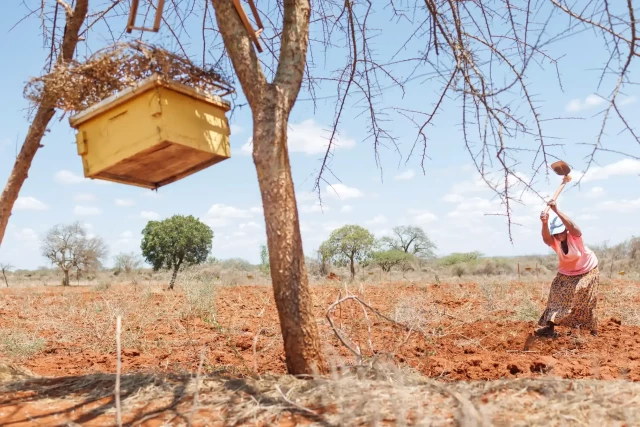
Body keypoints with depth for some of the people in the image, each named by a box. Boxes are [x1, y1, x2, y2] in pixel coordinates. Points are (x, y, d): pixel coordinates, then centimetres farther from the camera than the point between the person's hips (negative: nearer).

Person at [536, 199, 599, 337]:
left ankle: (593, 331, 15)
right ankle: (549, 327, -5)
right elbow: (546, 238, -45)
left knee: (586, 302, 0)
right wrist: (545, 223, -66)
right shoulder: (554, 241, -20)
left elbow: (571, 226, -48)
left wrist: (557, 211, -61)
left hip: (587, 271, -3)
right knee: (557, 298, -5)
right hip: (566, 274, 3)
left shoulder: (575, 235, -25)